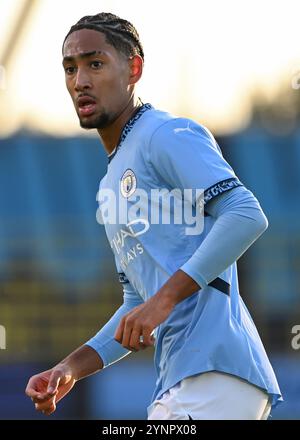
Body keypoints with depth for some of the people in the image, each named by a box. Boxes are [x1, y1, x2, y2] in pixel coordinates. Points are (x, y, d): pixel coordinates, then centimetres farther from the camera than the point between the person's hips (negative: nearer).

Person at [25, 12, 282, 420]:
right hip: (176, 386, 9)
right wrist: (71, 368, 15)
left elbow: (246, 215, -17)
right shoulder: (110, 187, 26)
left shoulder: (167, 135, -3)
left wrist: (165, 298, -21)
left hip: (217, 373, -9)